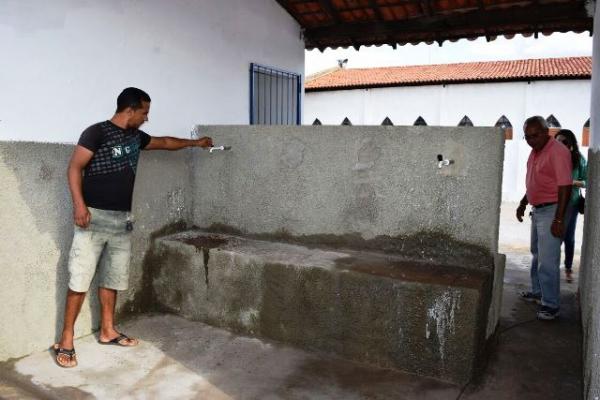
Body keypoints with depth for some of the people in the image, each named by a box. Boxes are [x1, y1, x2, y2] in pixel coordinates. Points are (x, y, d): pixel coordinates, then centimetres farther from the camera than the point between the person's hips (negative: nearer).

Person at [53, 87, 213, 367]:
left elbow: (164, 142, 29)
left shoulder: (136, 136, 13)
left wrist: (195, 143, 38)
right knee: (80, 279, -5)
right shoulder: (96, 132, -9)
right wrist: (79, 204, -22)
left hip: (122, 219, 7)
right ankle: (66, 339, 6)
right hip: (94, 217, -7)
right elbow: (74, 168, -11)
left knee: (113, 278, 13)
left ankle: (107, 331, 25)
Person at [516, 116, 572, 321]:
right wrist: (523, 203, 18)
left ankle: (551, 304, 4)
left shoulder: (558, 152, -18)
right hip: (537, 210, 9)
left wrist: (559, 219, -24)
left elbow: (565, 187, -22)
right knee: (537, 255, 20)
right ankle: (538, 292, 35)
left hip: (551, 211, -9)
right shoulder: (535, 151, 9)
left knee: (547, 260, -6)